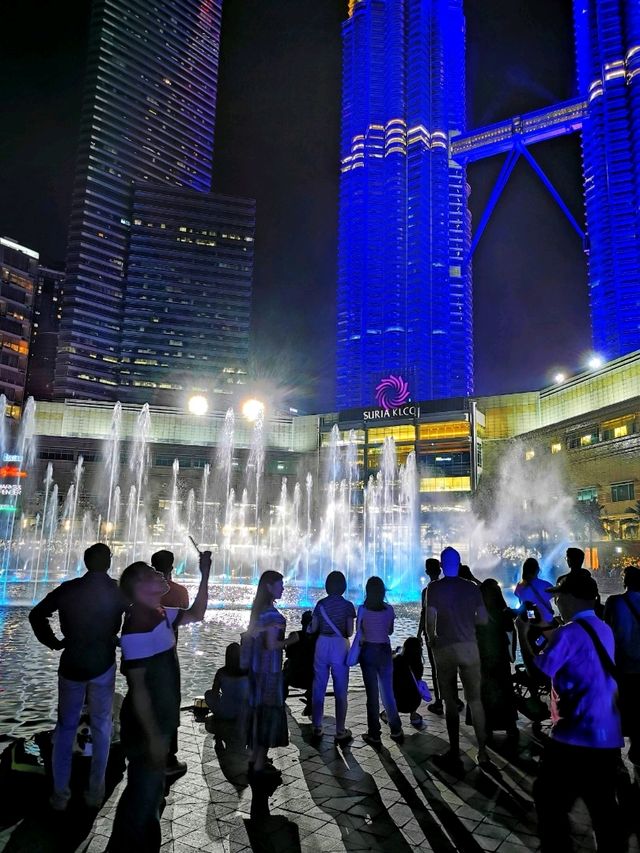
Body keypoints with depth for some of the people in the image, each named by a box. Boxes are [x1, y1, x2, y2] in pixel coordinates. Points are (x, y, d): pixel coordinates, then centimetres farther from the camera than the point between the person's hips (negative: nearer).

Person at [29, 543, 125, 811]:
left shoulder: (68, 589, -7)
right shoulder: (119, 591, -12)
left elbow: (36, 615, 0)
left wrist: (53, 642, 8)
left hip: (71, 665, 1)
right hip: (103, 665, -1)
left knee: (65, 727, 17)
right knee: (101, 726, 14)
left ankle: (60, 793, 21)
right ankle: (95, 792, 19)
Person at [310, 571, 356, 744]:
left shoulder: (321, 604, 1)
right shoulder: (347, 605, -6)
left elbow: (313, 628, 2)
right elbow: (350, 632, -6)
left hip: (322, 645, 2)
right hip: (340, 646, -2)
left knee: (319, 687, 12)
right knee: (340, 690, 6)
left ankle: (317, 727, 20)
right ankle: (340, 731, 10)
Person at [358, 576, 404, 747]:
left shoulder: (362, 609, -10)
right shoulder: (389, 609, -4)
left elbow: (359, 632, -3)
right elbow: (390, 631, 8)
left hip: (368, 651, -2)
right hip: (385, 651, 2)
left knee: (372, 694, 5)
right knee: (387, 692, 15)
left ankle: (374, 735, 10)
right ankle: (396, 731, 21)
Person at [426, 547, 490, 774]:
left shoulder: (434, 589, -5)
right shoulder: (472, 587, 3)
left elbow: (430, 620, -11)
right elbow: (483, 619, 3)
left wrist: (431, 639, 7)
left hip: (444, 648, -2)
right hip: (469, 647, 2)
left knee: (450, 702, 6)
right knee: (475, 699, 11)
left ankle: (455, 754, 10)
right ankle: (482, 751, 12)